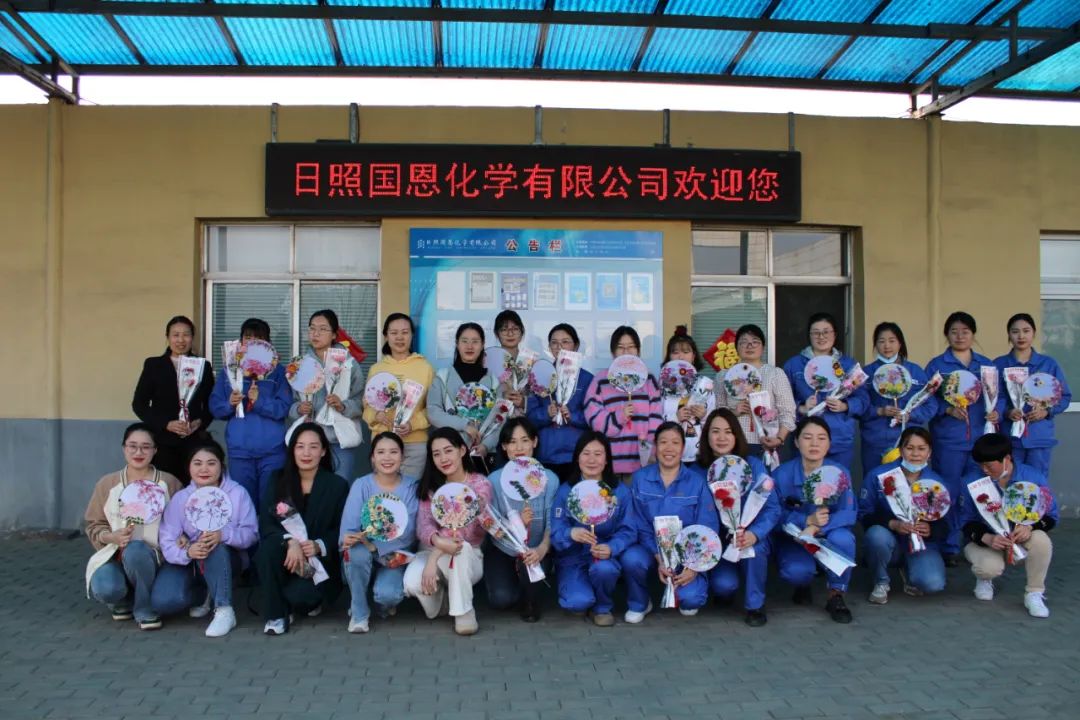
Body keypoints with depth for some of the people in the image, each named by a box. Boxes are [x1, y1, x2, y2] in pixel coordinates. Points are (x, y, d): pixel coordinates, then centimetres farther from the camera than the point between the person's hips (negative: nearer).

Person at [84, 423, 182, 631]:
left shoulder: (169, 482, 0)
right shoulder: (107, 484, 3)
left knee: (135, 550, -38)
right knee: (105, 589, -32)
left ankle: (144, 609, -10)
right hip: (115, 554, 1)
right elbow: (94, 527, 7)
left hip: (152, 556, -1)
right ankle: (123, 601, 10)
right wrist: (113, 537, -15)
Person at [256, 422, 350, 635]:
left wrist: (319, 546, -24)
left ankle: (315, 599, 9)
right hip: (287, 556, 2)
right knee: (268, 548, -31)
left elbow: (342, 530, -4)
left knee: (298, 595, -30)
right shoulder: (279, 480, 0)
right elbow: (265, 523, -10)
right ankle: (276, 614, -15)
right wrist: (291, 541, -29)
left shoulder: (338, 485, -4)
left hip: (321, 561, -2)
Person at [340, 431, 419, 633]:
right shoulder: (361, 485, -6)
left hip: (395, 557, -1)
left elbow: (407, 532, -16)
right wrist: (349, 538, -40)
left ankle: (385, 603, 11)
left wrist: (372, 542, -32)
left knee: (388, 594, -29)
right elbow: (349, 526, -15)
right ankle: (359, 612, -9)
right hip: (364, 557, 1)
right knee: (357, 551, -33)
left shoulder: (411, 487, -6)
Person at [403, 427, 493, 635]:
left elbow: (466, 527, -21)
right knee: (413, 581, -31)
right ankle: (440, 597, 5)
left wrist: (434, 557, -31)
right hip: (431, 552, 3)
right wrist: (437, 541, -37)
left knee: (458, 547, -39)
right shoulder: (430, 486, 3)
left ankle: (464, 612, -19)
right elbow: (423, 525, -13)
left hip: (469, 558, -3)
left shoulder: (480, 484, -8)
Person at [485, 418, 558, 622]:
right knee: (501, 599, -21)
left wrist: (542, 549, -34)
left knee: (530, 563, -34)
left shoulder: (549, 479, -9)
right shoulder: (493, 480, -9)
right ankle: (511, 579, 19)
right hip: (502, 551, 1)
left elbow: (552, 523, -13)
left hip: (535, 552, 0)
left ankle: (530, 600, 3)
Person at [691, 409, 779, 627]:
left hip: (751, 539, 0)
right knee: (723, 584, -26)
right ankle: (724, 591, 15)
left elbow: (772, 507, -13)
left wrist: (755, 533, -31)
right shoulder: (697, 470, -6)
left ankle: (755, 605, -7)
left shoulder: (753, 465, -8)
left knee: (754, 546, -34)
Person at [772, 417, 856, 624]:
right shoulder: (782, 474, -13)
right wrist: (807, 520, -33)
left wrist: (817, 528, -36)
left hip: (828, 538, 1)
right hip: (793, 538, -1)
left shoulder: (839, 472, -11)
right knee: (797, 571, -32)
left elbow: (849, 514, -21)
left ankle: (836, 595, -9)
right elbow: (776, 515, -17)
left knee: (842, 538, -34)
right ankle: (802, 584, 10)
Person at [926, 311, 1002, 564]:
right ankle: (950, 548, 10)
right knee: (949, 494, 0)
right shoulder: (936, 365, 3)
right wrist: (948, 410, -18)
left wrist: (997, 411, -7)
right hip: (948, 440, -3)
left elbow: (1000, 395, 13)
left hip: (981, 439, 3)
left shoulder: (987, 364, 14)